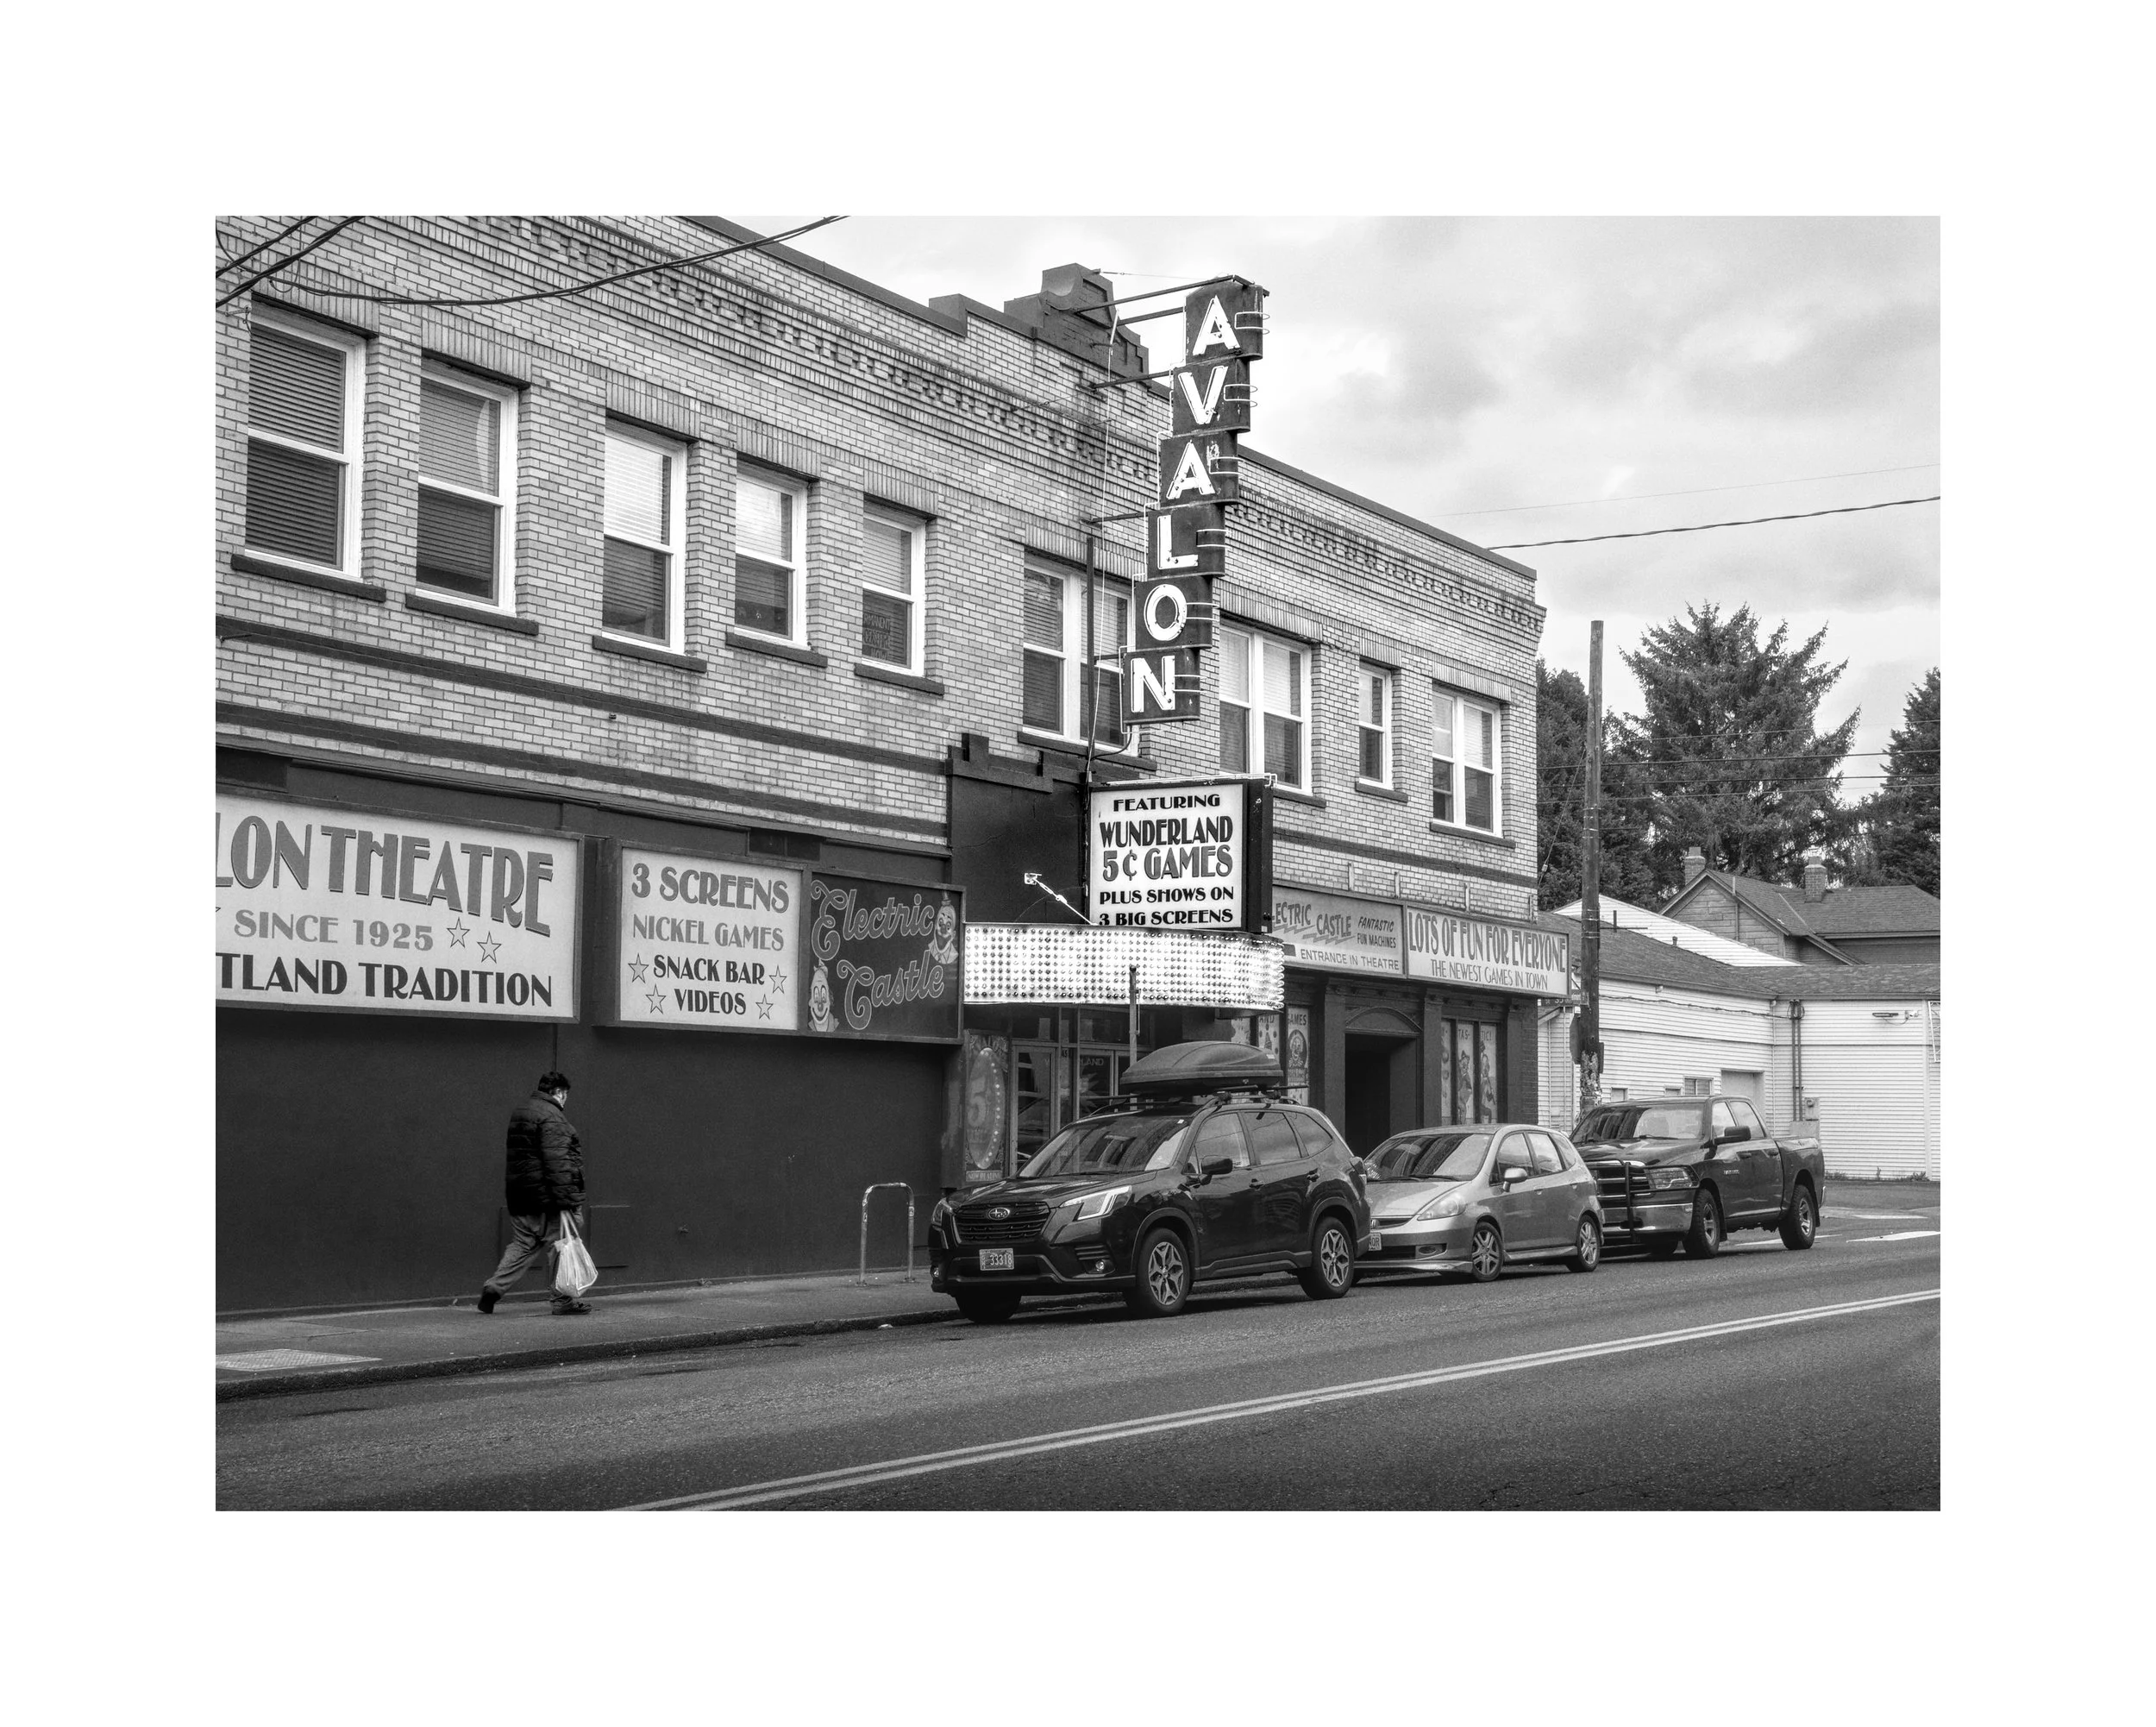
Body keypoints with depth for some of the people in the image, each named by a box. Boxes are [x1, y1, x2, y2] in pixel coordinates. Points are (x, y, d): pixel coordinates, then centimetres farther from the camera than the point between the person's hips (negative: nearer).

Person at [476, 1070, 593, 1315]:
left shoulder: (519, 1111, 16)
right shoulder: (551, 1117, -14)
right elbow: (557, 1162, -21)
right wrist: (565, 1201, -22)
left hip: (520, 1194, 9)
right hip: (547, 1194, -9)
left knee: (522, 1244, 13)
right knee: (560, 1245, 0)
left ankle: (495, 1286, 1)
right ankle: (562, 1301, 4)